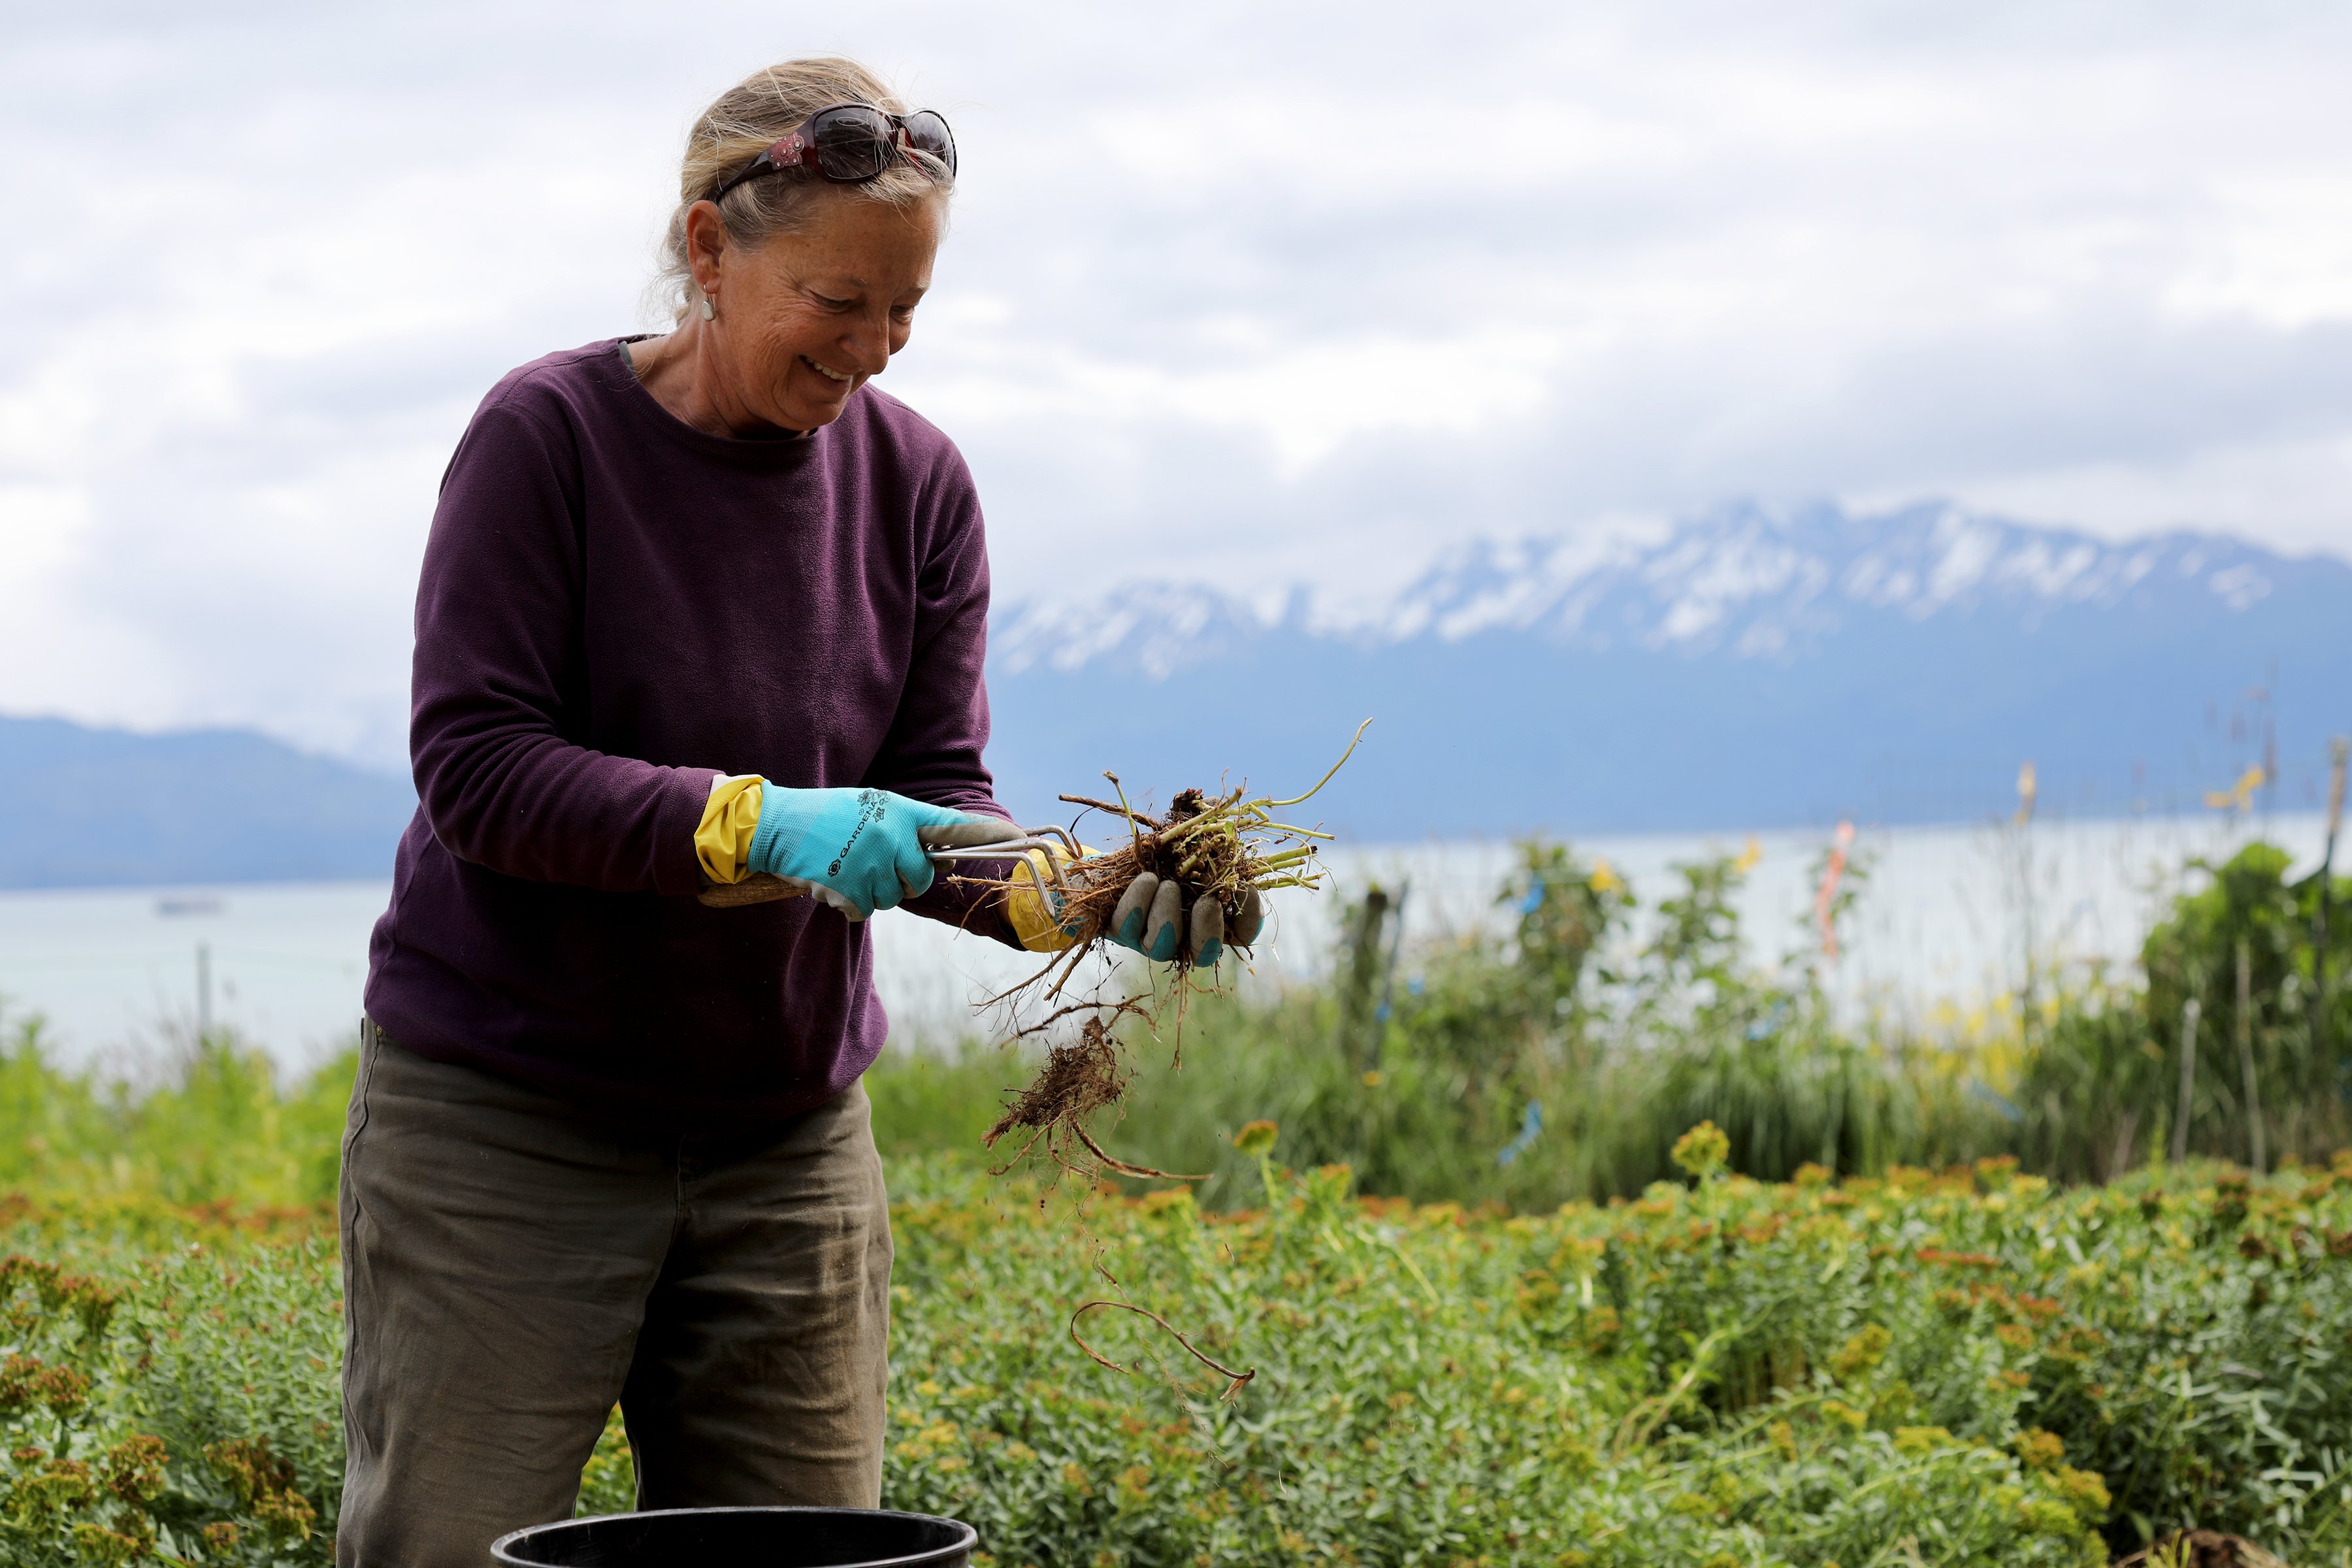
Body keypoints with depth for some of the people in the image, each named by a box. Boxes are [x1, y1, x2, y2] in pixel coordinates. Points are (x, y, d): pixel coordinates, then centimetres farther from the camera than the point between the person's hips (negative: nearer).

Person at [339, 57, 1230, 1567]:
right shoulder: (551, 435, -11)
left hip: (789, 1129, 4)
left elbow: (937, 800, 0)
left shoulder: (916, 481, 3)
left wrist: (1064, 892, -21)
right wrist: (750, 823, -29)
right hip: (505, 1113, -4)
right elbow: (474, 765, -17)